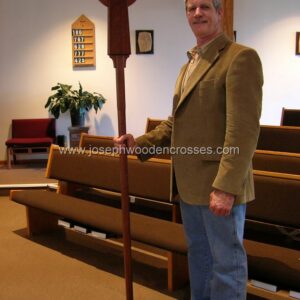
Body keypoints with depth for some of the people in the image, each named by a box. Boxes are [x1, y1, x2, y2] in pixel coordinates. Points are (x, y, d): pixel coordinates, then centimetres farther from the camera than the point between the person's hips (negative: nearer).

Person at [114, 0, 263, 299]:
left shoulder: (241, 57, -11)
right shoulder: (188, 66, 17)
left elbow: (244, 129, -19)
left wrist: (226, 187, -23)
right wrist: (140, 143, 3)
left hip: (219, 186, -8)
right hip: (189, 184, 8)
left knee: (226, 260, 5)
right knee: (198, 254, 20)